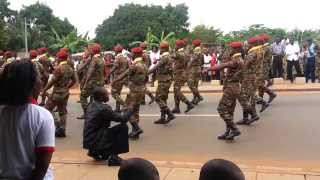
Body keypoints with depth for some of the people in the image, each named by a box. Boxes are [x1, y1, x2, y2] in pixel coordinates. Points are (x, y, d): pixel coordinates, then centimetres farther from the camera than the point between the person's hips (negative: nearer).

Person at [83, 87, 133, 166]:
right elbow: (122, 119, -16)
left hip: (89, 140, 9)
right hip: (95, 141, -9)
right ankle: (113, 157, -9)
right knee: (123, 127, -10)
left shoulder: (91, 106, 8)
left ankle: (95, 152, 24)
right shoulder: (103, 108, -18)